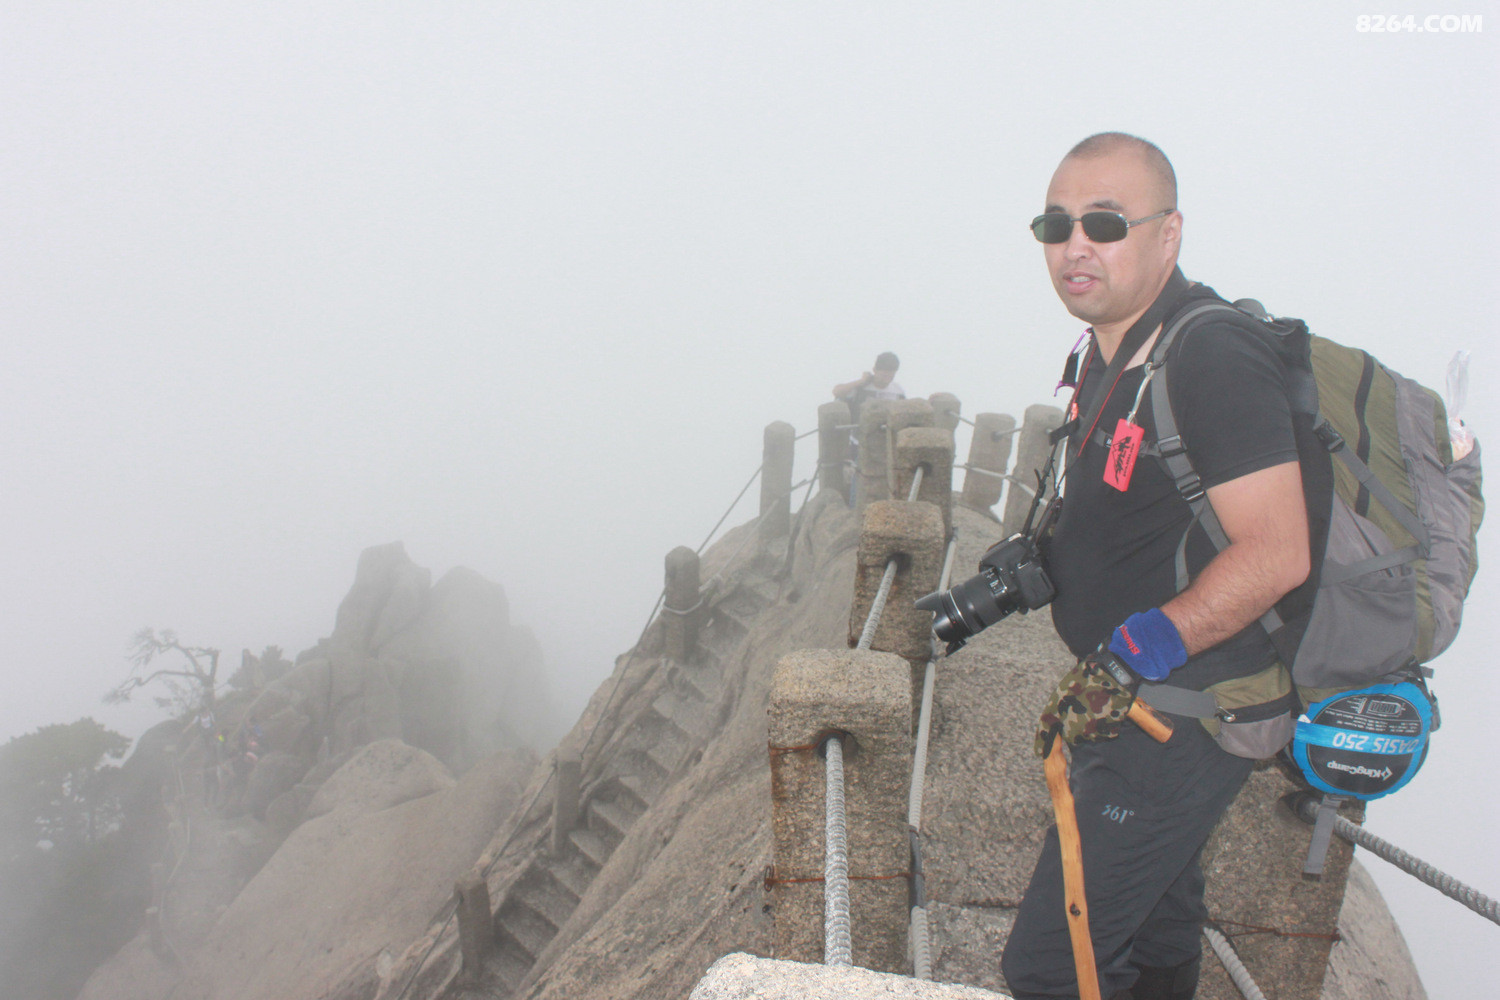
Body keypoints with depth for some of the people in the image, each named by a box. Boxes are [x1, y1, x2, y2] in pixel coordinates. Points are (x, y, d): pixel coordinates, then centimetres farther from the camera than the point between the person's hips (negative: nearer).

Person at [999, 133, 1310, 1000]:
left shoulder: (1215, 361, -24)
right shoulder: (1112, 351, 7)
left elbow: (1275, 555, -29)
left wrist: (1138, 653, -31)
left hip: (1187, 720, -9)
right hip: (1141, 702, 10)